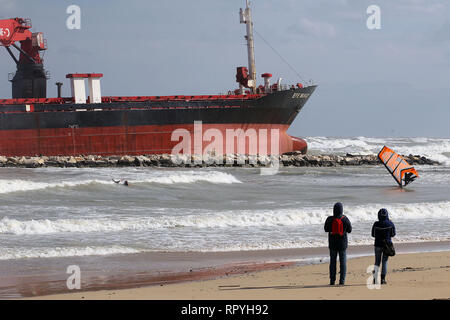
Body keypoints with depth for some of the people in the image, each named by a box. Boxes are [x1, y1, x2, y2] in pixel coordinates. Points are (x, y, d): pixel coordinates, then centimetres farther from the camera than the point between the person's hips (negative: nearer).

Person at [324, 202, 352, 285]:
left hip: (333, 244, 1)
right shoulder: (345, 219, -11)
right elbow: (349, 230, 2)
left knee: (332, 261, 9)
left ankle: (332, 280, 7)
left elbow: (326, 229, 6)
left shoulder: (329, 219, -10)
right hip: (342, 244, -1)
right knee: (343, 262, 6)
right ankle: (342, 281, 1)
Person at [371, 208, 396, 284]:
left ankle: (375, 279, 4)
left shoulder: (376, 224, -10)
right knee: (384, 262, 6)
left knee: (377, 262, 11)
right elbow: (393, 234, 2)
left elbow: (373, 234, -1)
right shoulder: (390, 224, -8)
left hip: (378, 244, 0)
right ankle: (383, 279, 1)